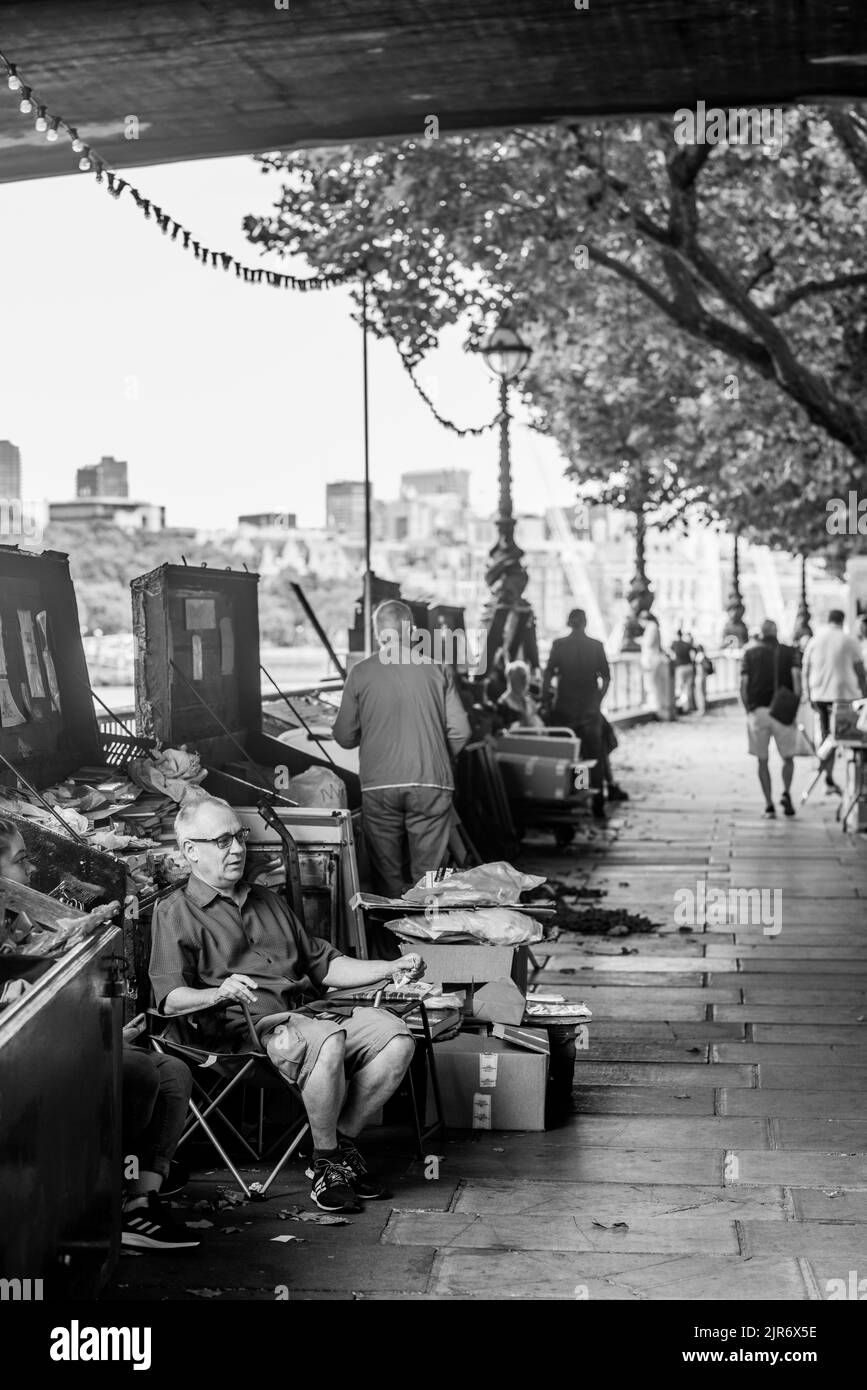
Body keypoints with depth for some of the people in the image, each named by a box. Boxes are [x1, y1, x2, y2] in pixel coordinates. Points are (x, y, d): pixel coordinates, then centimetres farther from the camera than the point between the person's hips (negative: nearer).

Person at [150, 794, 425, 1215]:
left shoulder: (267, 900, 30)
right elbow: (169, 998, -6)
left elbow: (322, 964, 30)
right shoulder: (174, 912, 8)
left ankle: (343, 1140, -6)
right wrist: (217, 993, -27)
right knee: (326, 1041, -36)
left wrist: (392, 969, 17)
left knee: (395, 1034, -17)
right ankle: (325, 1163, -18)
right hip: (249, 1023, -7)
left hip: (305, 1009, 7)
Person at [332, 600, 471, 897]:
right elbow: (460, 731, 2)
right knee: (427, 875, 8)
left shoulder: (360, 674, 1)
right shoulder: (436, 670, 4)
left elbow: (344, 737, 5)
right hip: (432, 784, 1)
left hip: (379, 786, -1)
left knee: (388, 877, 8)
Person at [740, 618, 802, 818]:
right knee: (788, 757, 14)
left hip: (757, 710, 0)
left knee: (762, 760, 8)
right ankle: (786, 793, -8)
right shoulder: (789, 652, 7)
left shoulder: (749, 654, 9)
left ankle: (769, 805, 2)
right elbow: (796, 676, -7)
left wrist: (748, 710, 9)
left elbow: (744, 684, 1)